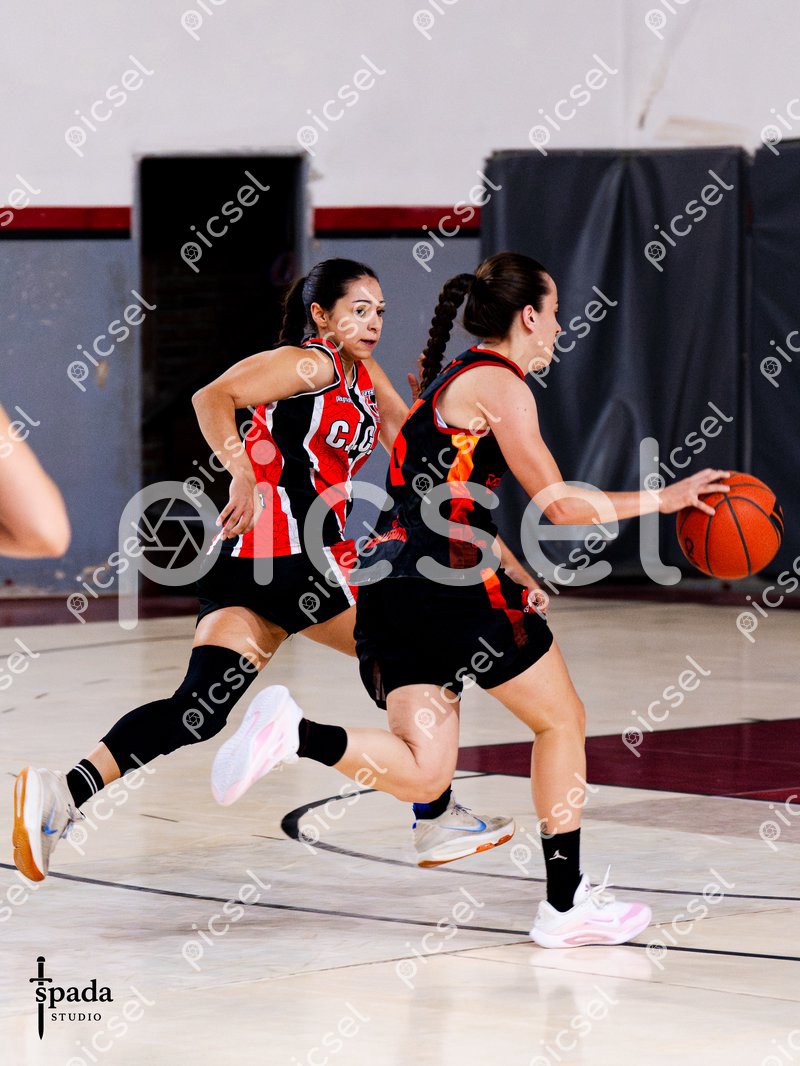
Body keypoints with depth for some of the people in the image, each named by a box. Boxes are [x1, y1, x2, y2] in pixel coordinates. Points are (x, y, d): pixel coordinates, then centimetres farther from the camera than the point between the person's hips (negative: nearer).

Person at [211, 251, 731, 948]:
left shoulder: (448, 380, 23)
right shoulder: (499, 382, -5)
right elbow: (558, 504, -8)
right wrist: (663, 501, 0)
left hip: (386, 583, 8)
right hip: (448, 582, -8)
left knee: (424, 773, 2)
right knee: (562, 720, 10)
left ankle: (293, 732, -19)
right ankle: (566, 905, 12)